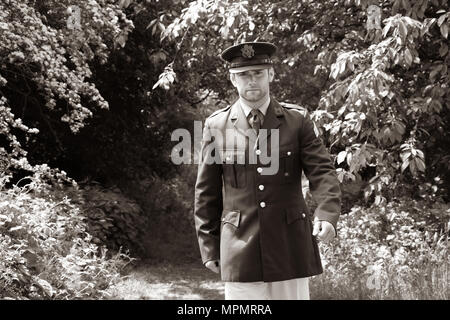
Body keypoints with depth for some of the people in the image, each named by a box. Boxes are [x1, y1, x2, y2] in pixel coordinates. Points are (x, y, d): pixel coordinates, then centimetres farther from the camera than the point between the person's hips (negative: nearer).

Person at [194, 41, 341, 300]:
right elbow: (206, 193, 7)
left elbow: (323, 171, -4)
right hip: (240, 248, 0)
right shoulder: (216, 126, 3)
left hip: (290, 246, 0)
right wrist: (209, 248, 5)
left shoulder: (298, 120, 2)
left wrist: (327, 215, -22)